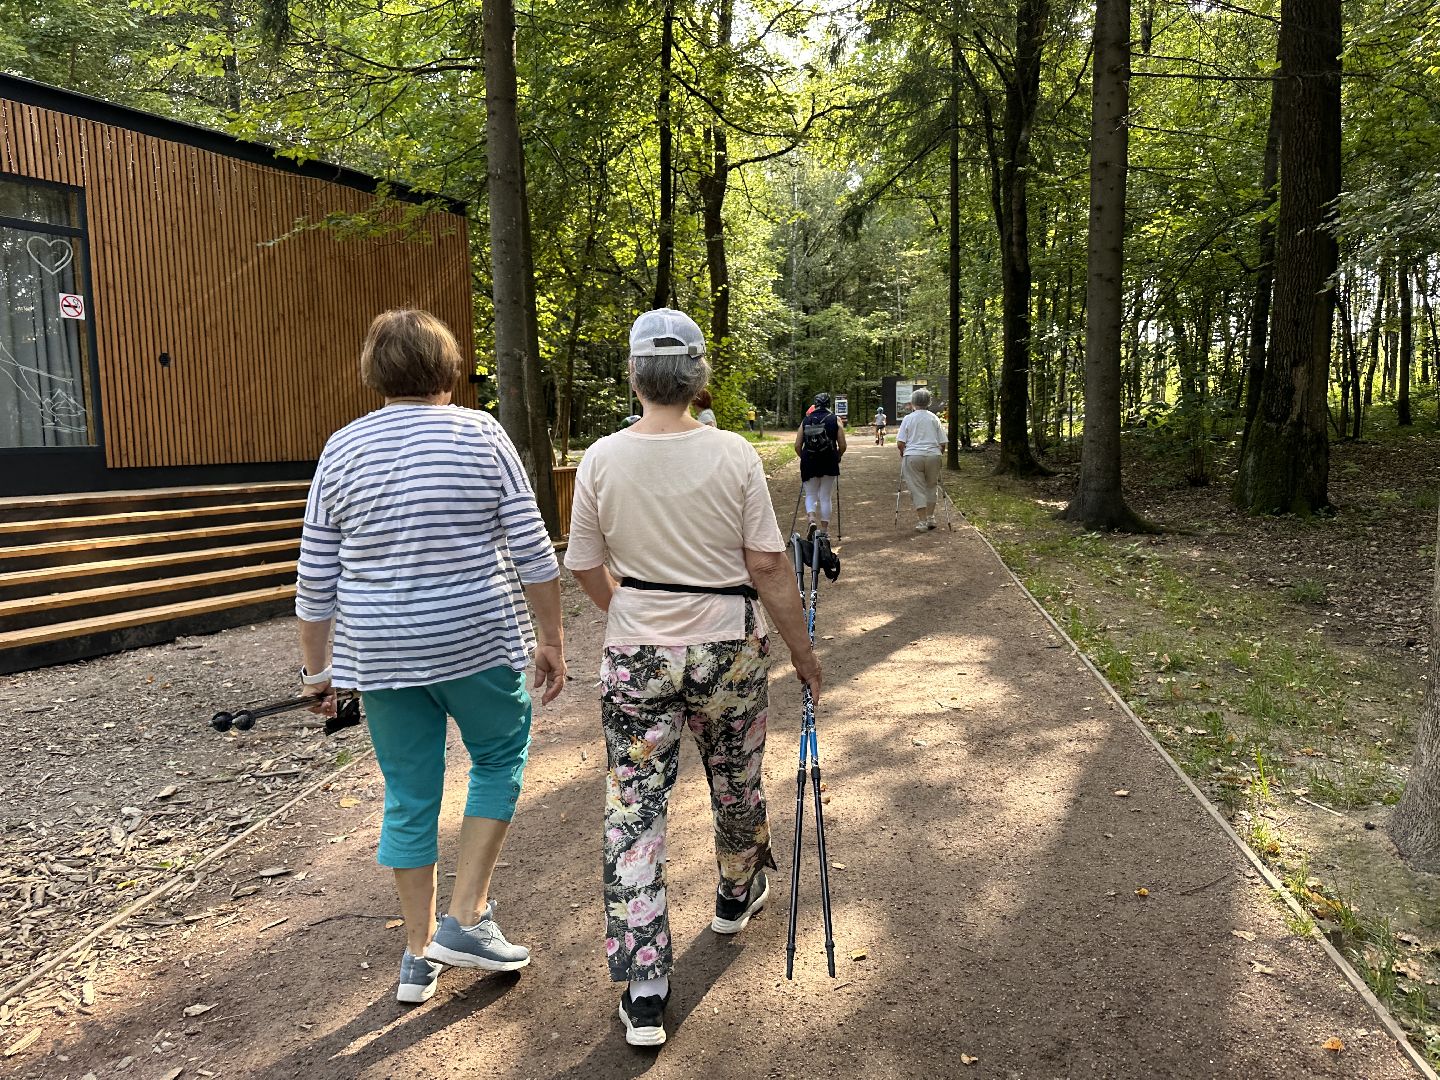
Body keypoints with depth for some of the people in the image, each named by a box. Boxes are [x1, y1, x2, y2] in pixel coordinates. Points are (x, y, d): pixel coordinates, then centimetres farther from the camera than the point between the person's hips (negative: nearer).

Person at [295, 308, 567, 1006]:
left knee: (409, 799, 14)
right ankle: (466, 919, 16)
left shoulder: (343, 449, 2)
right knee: (501, 757, 20)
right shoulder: (481, 434, -5)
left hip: (382, 653, 3)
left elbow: (316, 577, 3)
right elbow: (532, 549, -8)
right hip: (478, 639, -3)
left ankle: (419, 956, 27)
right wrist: (551, 640, 1)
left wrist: (316, 665, 13)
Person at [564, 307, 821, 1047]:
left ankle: (643, 993, 9)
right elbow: (768, 567, -10)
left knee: (633, 808, 7)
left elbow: (585, 568, 2)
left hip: (634, 654, 0)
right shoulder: (733, 454, -11)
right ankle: (737, 895, 50)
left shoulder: (602, 459, -7)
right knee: (736, 783, 24)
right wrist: (801, 650, 3)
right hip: (728, 648, 0)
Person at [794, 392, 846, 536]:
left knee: (810, 495, 13)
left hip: (809, 464, 1)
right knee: (826, 497, 10)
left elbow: (797, 446, 2)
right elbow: (842, 446, -2)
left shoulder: (806, 420, 3)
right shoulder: (835, 420, 0)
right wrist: (837, 458, 16)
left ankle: (812, 520, -12)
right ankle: (824, 530, 14)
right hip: (829, 464, -1)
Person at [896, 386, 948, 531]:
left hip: (913, 456, -2)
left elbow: (900, 443, -4)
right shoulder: (934, 418, 6)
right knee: (931, 486, 18)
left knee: (917, 489, 4)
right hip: (933, 455, 2)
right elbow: (942, 442, 6)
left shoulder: (908, 419, 0)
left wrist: (903, 453, 14)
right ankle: (930, 518, 20)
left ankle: (922, 521, 2)